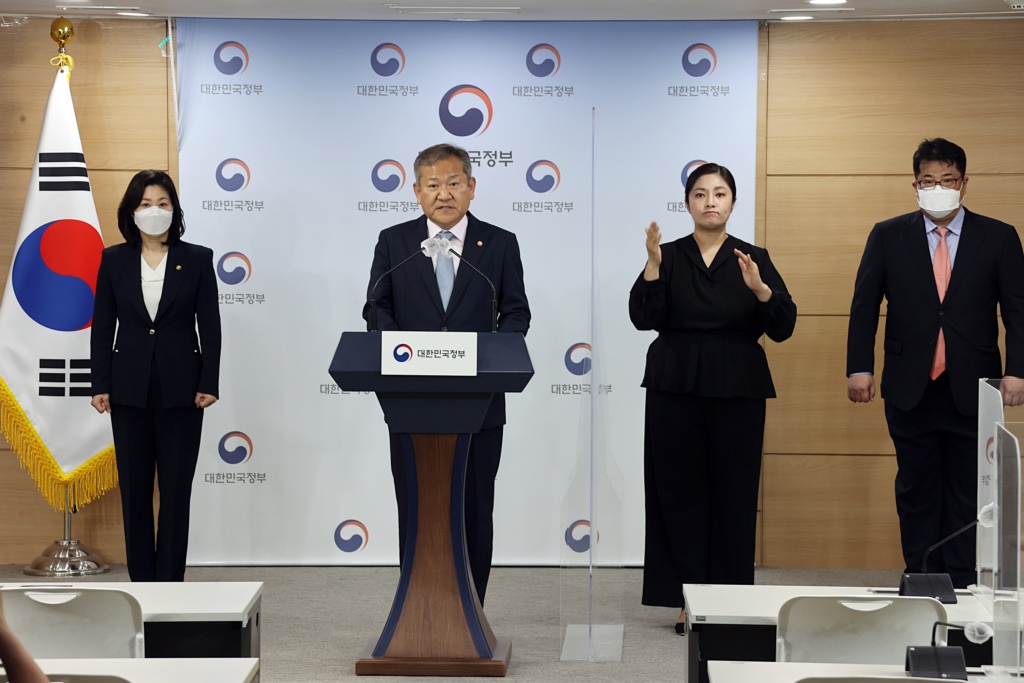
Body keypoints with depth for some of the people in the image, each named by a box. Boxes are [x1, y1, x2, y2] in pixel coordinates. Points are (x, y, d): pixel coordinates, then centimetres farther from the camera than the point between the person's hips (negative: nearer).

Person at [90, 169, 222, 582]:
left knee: (176, 487, 1)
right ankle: (141, 580, 15)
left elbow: (209, 326, 0)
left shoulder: (197, 259, 1)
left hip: (180, 387, -1)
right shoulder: (114, 260, 4)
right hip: (130, 388, 2)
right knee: (134, 486, 6)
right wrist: (100, 385, -1)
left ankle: (170, 579, 9)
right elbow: (103, 327, 4)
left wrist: (209, 384, -6)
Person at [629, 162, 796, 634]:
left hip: (737, 391, 0)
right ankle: (688, 601, 9)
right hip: (676, 388, 0)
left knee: (733, 495, 2)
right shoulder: (668, 257, 5)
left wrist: (759, 287, -20)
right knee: (680, 493, 1)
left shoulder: (754, 258, 5)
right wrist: (653, 264, -19)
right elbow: (644, 318, -8)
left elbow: (782, 327, -3)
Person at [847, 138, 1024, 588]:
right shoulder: (887, 237, 5)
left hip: (973, 391, -1)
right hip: (910, 389, 1)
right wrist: (859, 367, -4)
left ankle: (963, 584, 10)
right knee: (916, 489, 8)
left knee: (968, 491, 3)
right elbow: (864, 306, 4)